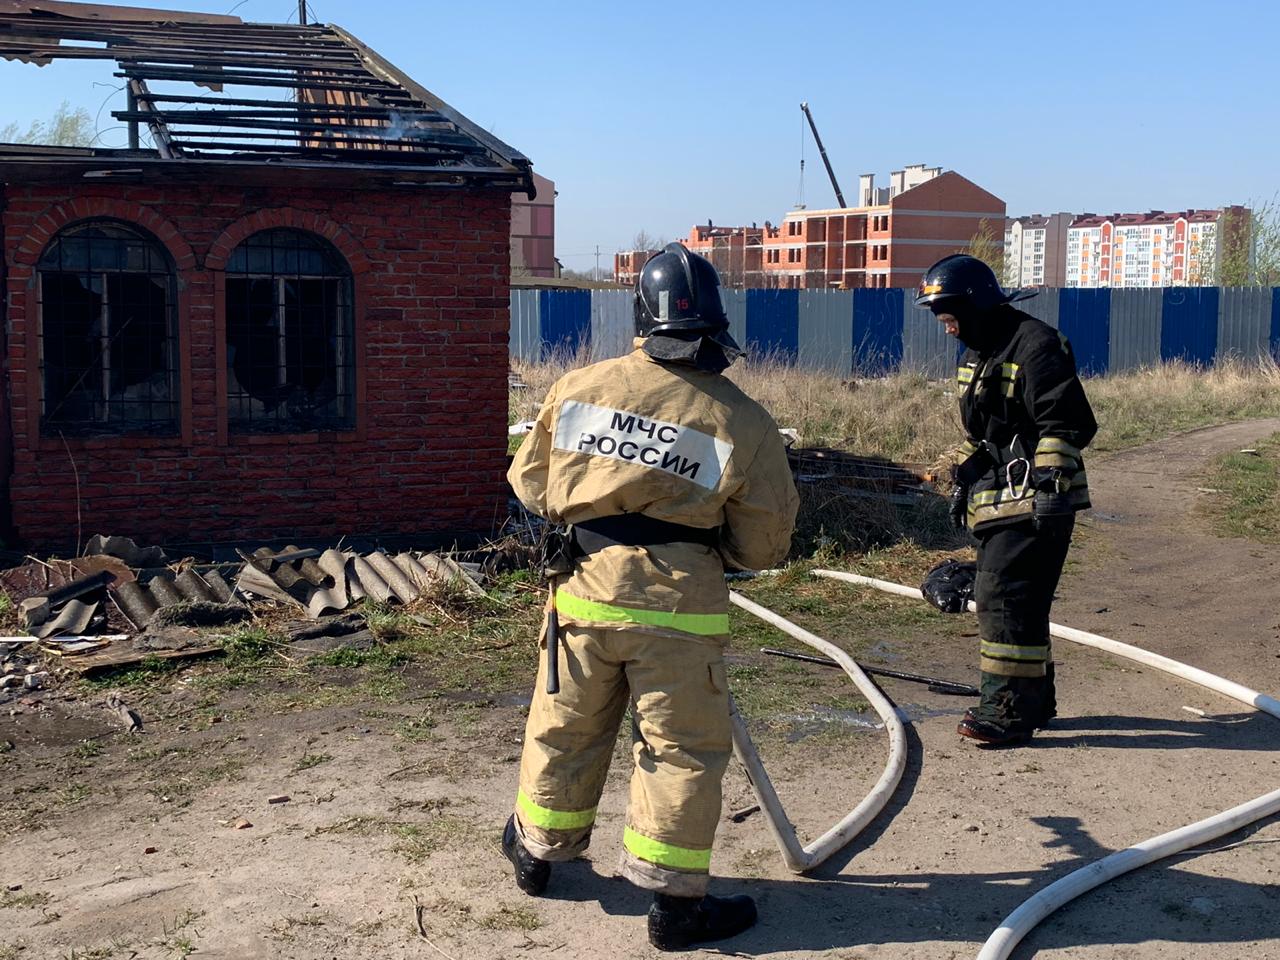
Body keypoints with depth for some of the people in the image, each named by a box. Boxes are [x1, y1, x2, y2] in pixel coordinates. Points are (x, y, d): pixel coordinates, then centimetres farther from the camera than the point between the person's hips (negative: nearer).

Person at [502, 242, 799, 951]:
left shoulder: (579, 387, -2)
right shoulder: (742, 421, -9)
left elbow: (532, 485, 11)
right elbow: (763, 545, -1)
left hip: (583, 587, 4)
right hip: (676, 601, -3)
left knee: (566, 728, 20)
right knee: (681, 749, 9)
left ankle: (538, 849, 40)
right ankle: (674, 901, 16)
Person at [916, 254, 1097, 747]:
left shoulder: (1036, 346, -14)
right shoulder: (976, 354, 16)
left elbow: (1067, 425, -19)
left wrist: (1050, 486, -24)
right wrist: (963, 483, 25)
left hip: (1031, 502, -10)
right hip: (998, 502, 10)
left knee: (1004, 597, -12)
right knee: (1016, 600, 14)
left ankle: (1011, 711, -7)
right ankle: (1035, 698, 26)